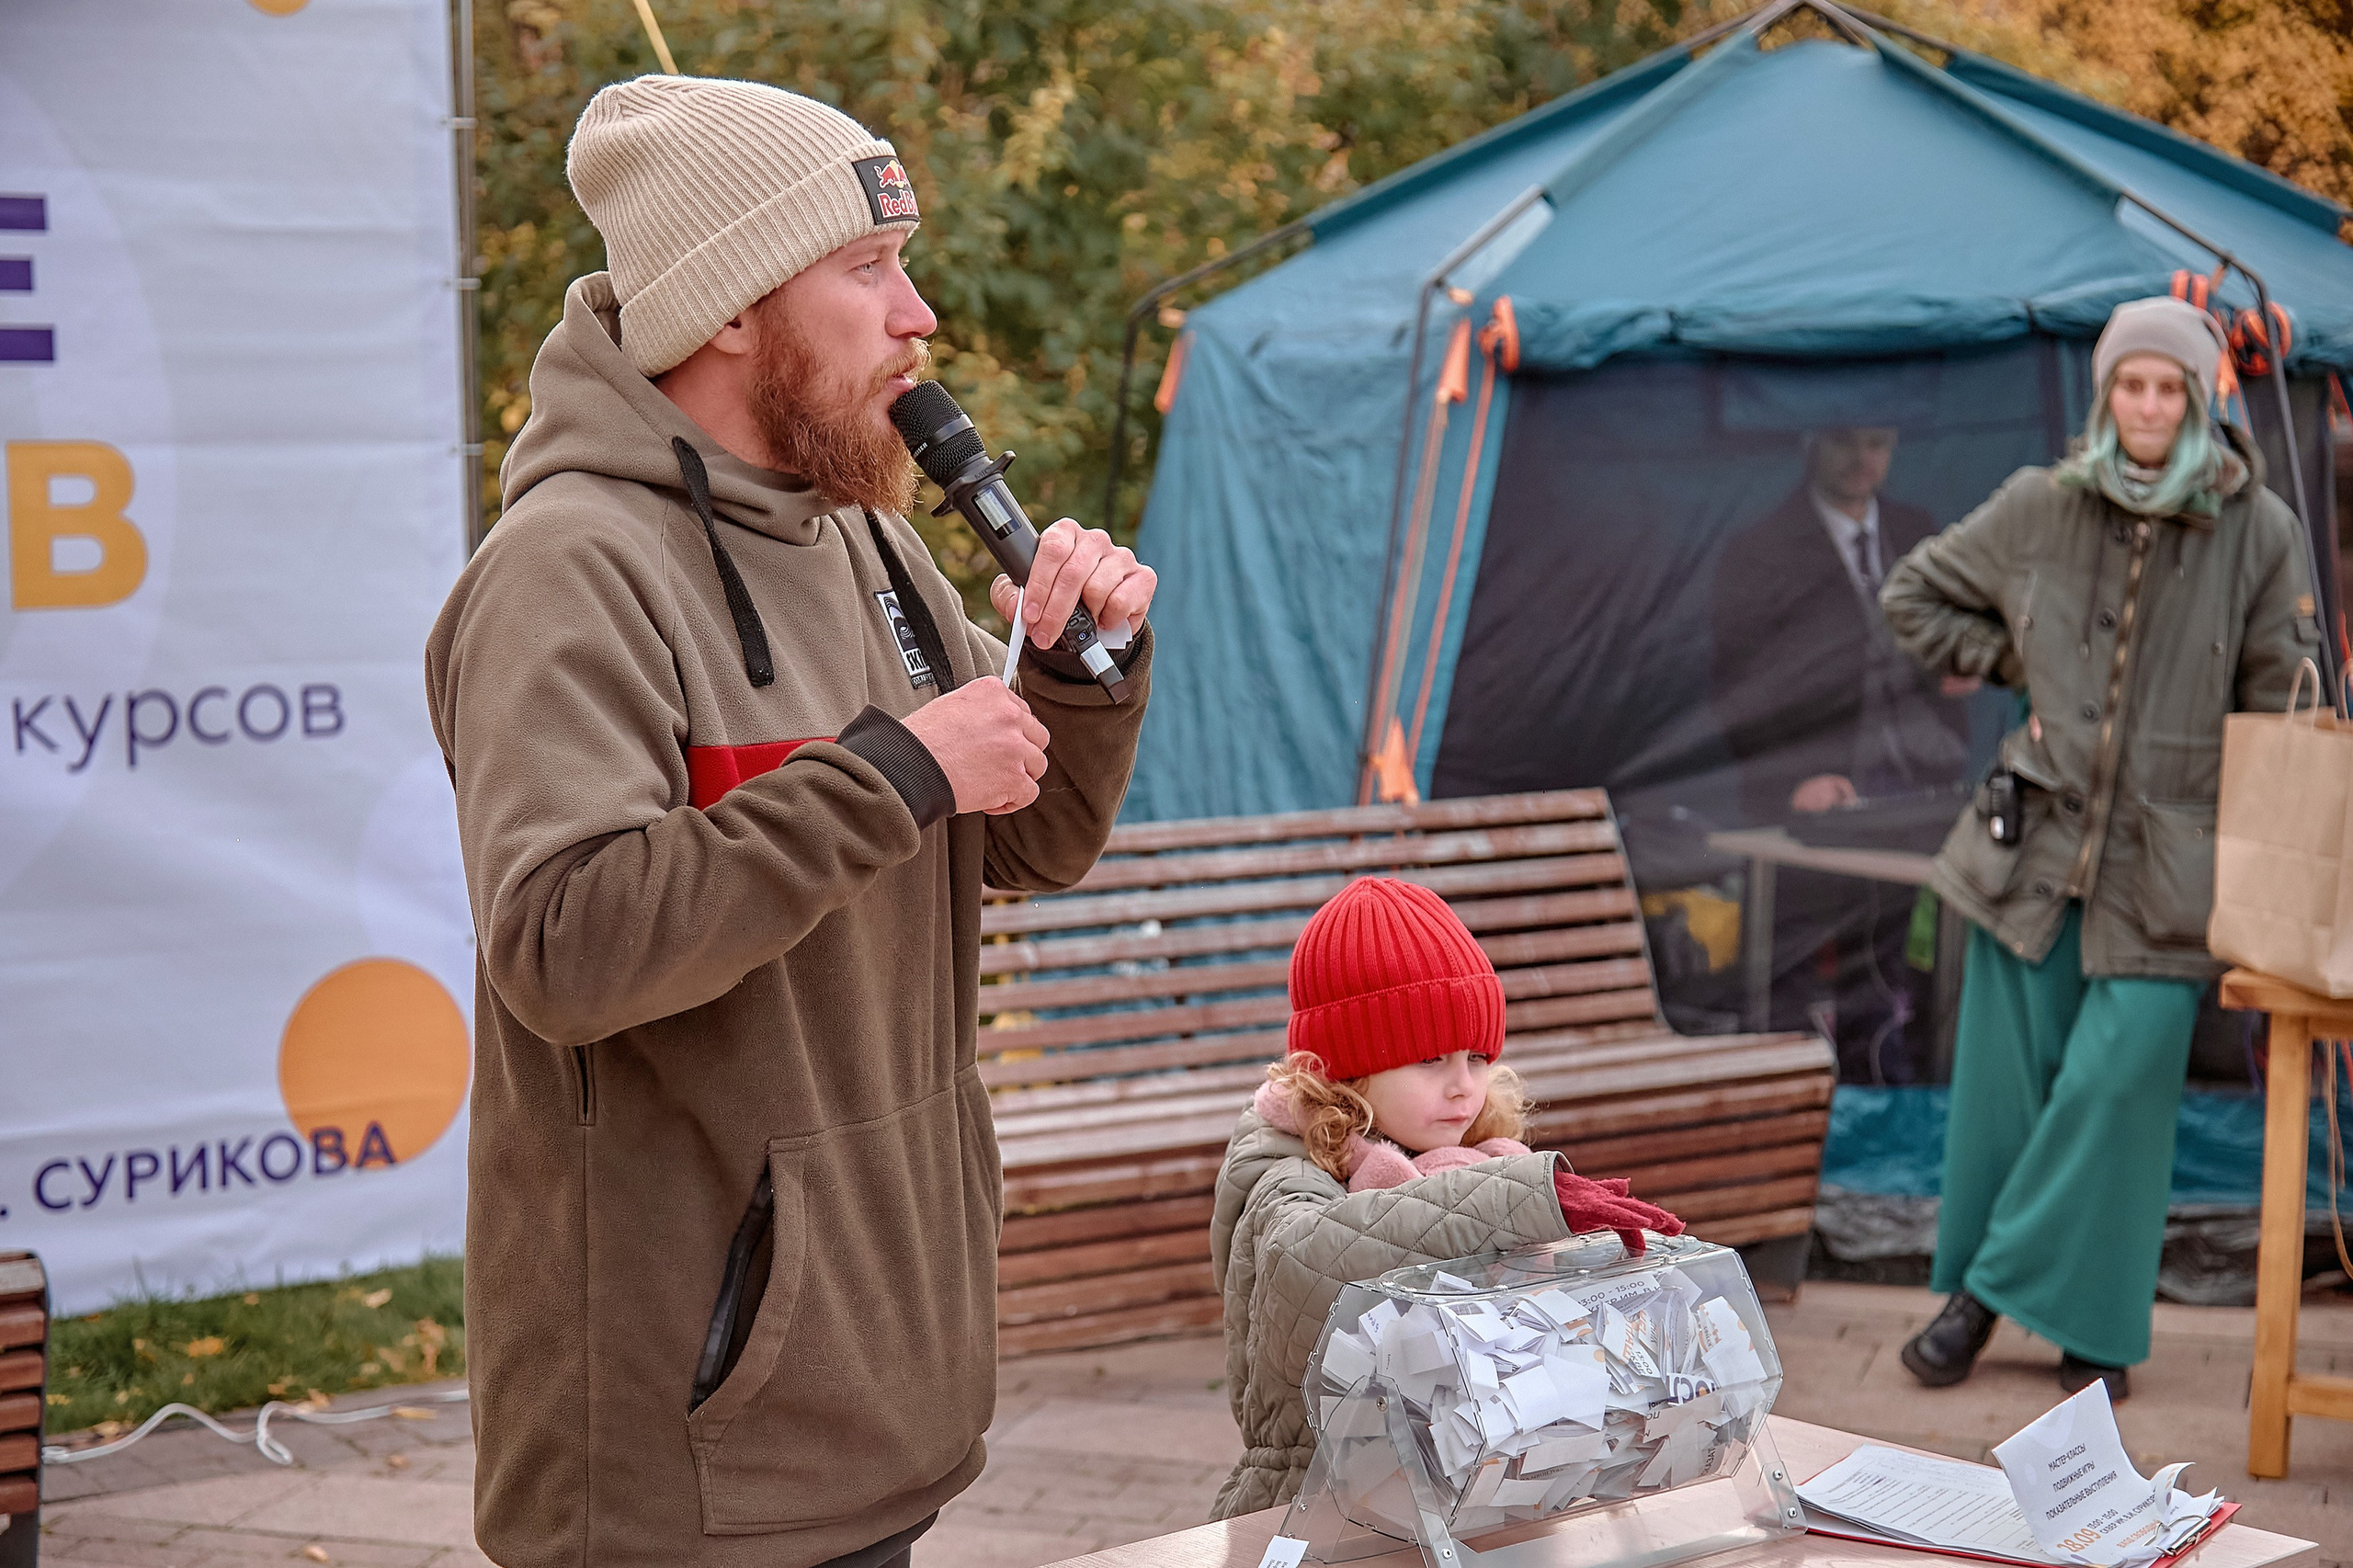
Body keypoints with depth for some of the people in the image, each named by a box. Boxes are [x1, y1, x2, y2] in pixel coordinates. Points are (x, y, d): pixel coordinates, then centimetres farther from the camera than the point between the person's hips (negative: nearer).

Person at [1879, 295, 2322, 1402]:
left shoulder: (2259, 531, -2)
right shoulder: (2039, 509, 2)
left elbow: (2284, 705, 3)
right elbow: (1913, 597, 16)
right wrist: (2016, 663, 6)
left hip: (2166, 866, -2)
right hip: (2037, 848, 2)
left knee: (2115, 1083, -6)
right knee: (2005, 1079, 5)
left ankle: (2088, 1323, 9)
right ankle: (1972, 1288, 21)